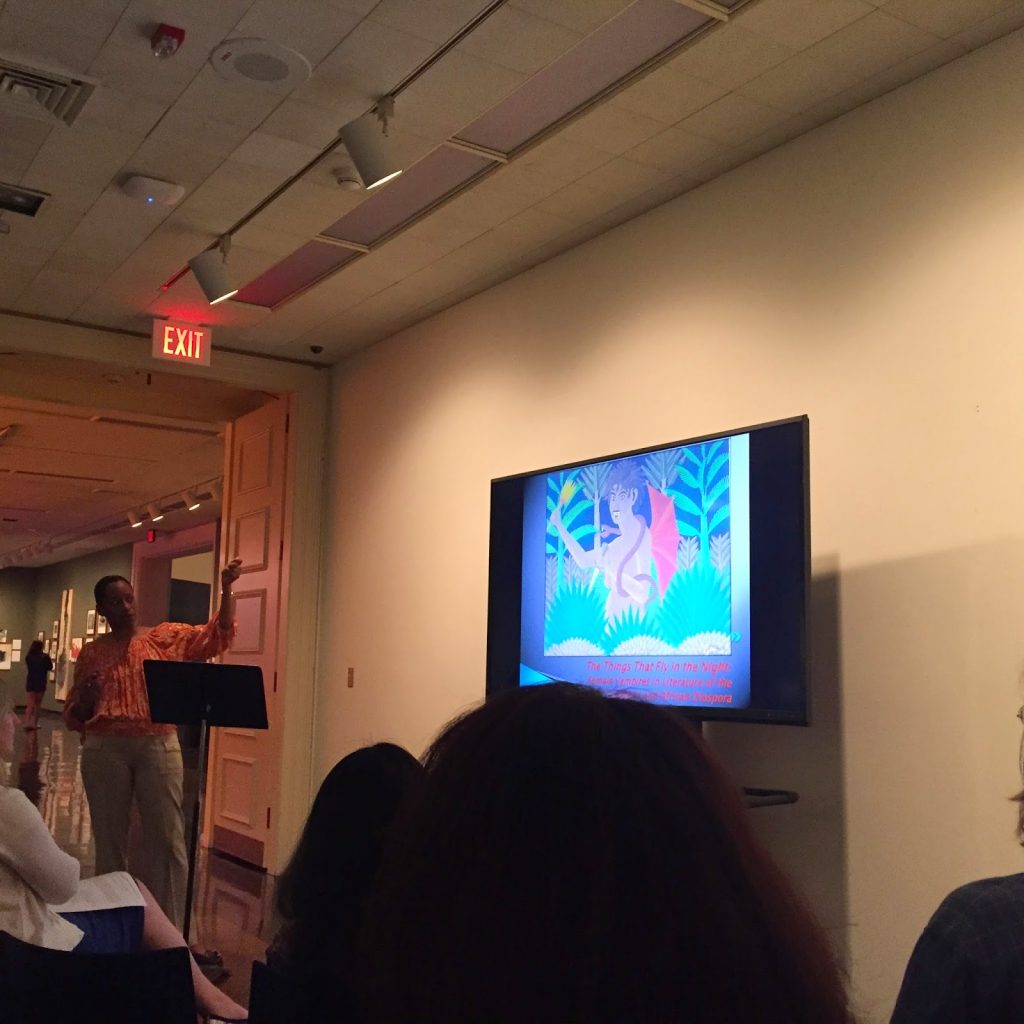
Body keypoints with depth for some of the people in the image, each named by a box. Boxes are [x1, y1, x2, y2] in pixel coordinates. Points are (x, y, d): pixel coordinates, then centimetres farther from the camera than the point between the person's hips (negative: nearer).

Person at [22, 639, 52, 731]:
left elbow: (29, 667, 14)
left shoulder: (28, 657, -2)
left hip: (30, 682, 2)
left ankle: (27, 723, -12)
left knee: (30, 705, 2)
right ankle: (34, 724, 12)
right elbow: (50, 668, 2)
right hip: (40, 683, -2)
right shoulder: (45, 657, -10)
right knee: (37, 705, 10)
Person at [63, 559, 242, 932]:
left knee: (166, 838, 1)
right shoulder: (91, 653, 7)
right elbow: (73, 717, 12)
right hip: (105, 750, 1)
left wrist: (226, 588, -14)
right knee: (109, 838, 10)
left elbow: (219, 635, -2)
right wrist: (86, 697, -11)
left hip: (159, 746, -1)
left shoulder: (167, 637, 5)